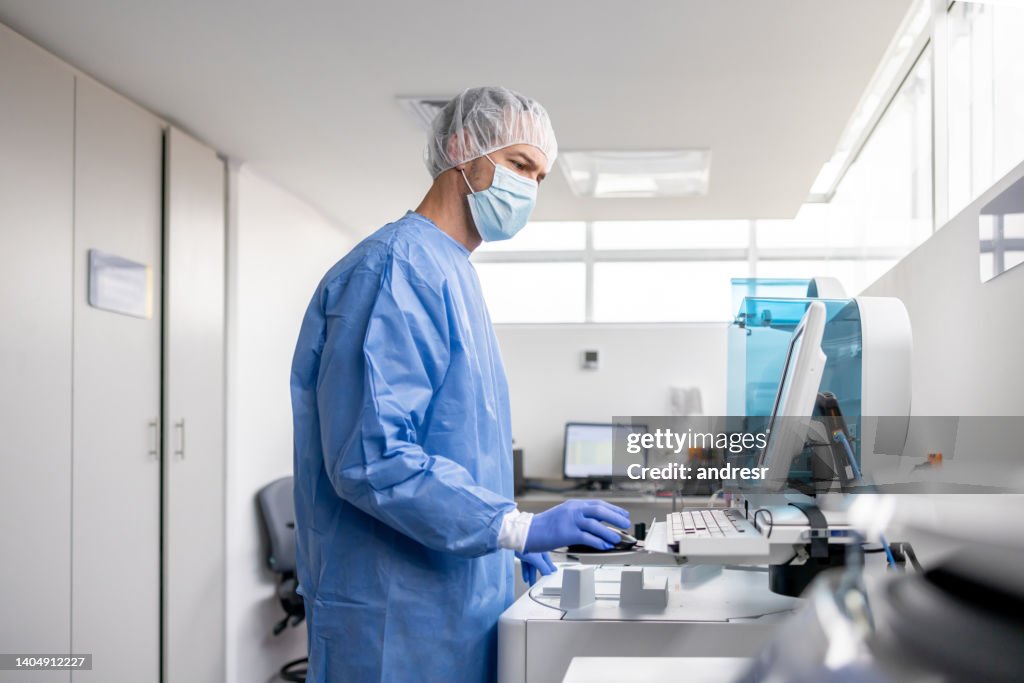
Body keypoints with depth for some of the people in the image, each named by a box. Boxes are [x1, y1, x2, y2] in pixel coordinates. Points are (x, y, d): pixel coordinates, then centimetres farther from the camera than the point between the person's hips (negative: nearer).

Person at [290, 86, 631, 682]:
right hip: (398, 618, -9)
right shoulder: (395, 268, -17)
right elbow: (371, 457, -25)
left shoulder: (451, 274, 14)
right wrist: (519, 527, -26)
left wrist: (509, 534, 15)